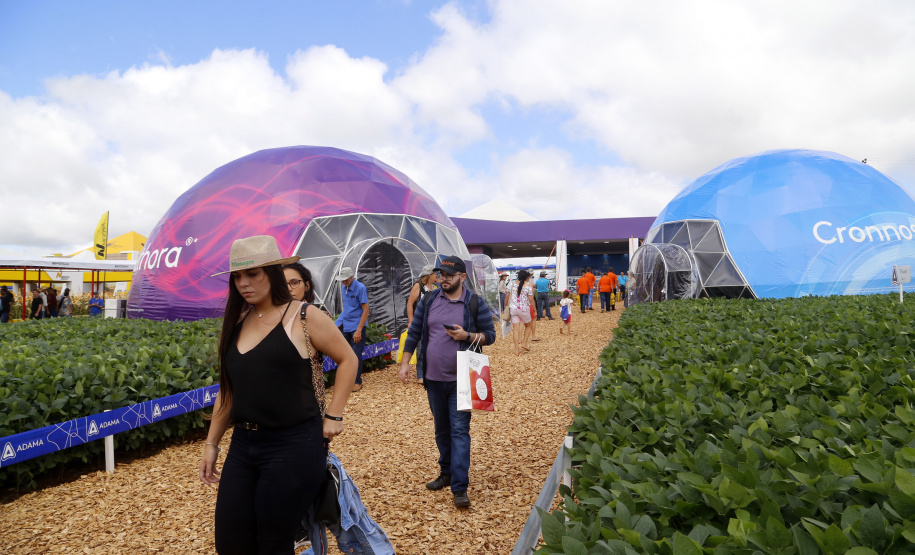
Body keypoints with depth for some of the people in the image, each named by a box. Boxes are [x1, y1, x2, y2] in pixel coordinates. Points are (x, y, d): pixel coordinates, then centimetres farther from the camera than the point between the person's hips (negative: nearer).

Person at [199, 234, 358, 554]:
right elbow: (228, 388, 14)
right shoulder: (236, 322, 8)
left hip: (295, 446, -5)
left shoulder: (303, 316, -8)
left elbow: (347, 359, -1)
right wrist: (211, 443, 15)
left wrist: (334, 415, -6)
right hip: (243, 445, 6)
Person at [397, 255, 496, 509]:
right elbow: (414, 333, 9)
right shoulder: (428, 301, 5)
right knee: (441, 429, 16)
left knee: (459, 430, -7)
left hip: (460, 379, -4)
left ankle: (460, 487, -3)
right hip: (434, 378, 4)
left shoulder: (475, 303, -4)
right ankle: (446, 473, 33)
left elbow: (490, 334, 0)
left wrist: (467, 336, -18)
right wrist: (405, 363, 5)